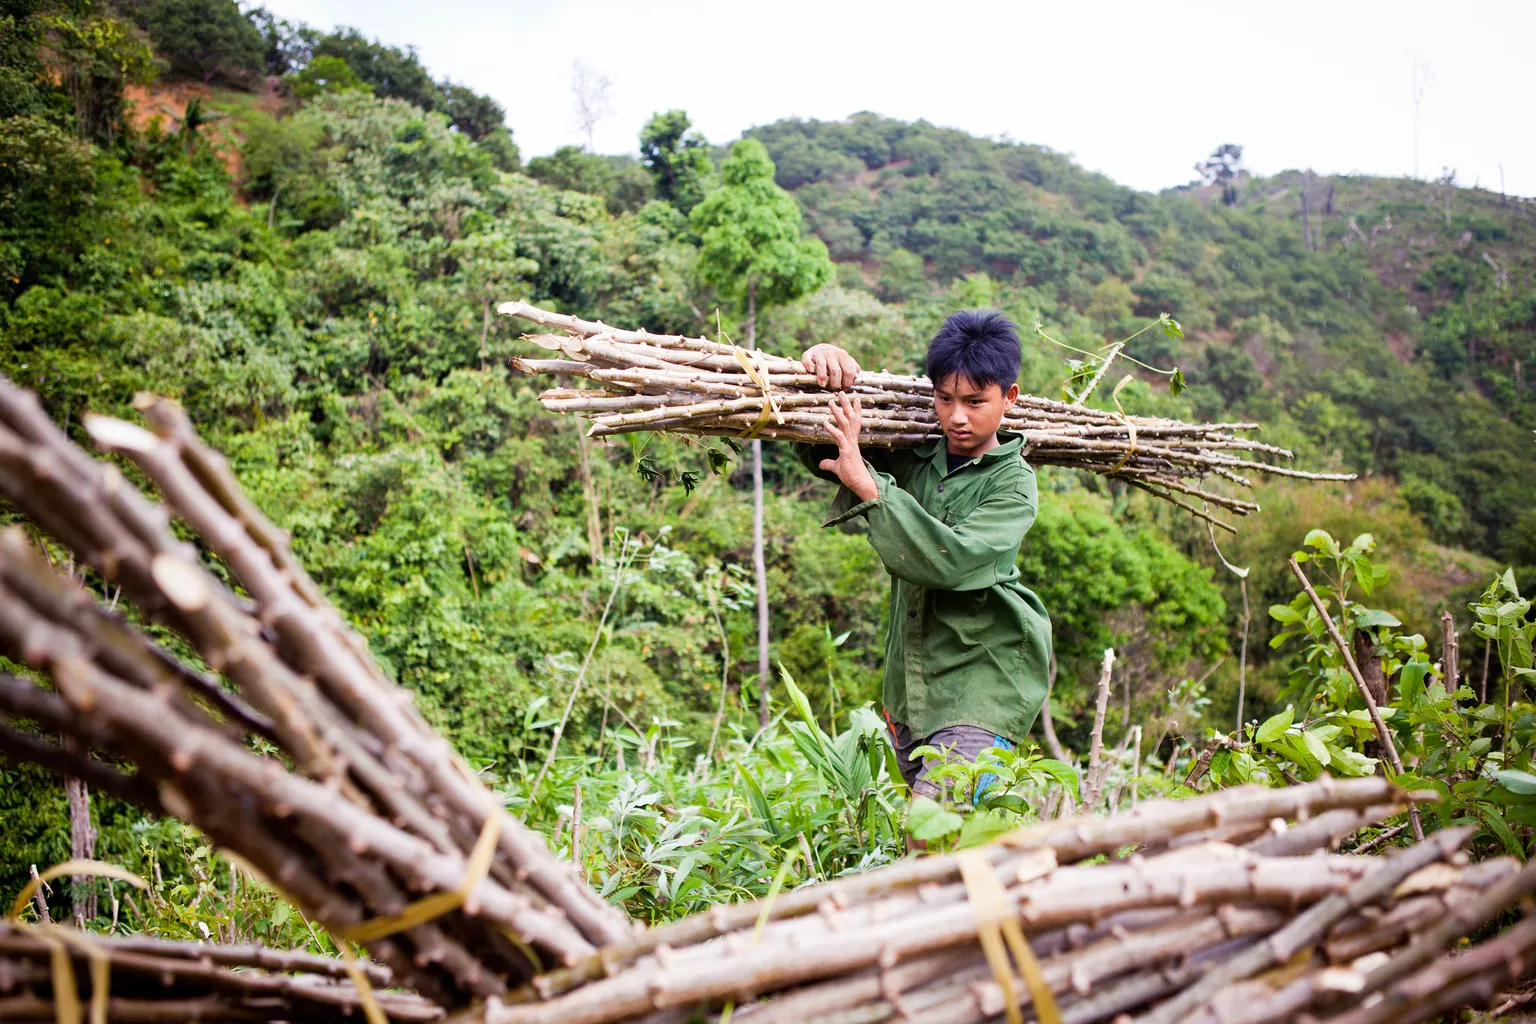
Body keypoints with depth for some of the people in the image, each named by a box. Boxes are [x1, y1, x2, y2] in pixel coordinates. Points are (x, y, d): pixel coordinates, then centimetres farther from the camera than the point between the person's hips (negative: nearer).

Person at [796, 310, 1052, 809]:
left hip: (983, 678, -6)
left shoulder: (1013, 483, -9)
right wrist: (824, 363, -7)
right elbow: (820, 449, 13)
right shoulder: (913, 458, 5)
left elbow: (953, 560, -26)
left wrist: (866, 484, -29)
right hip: (911, 679, 6)